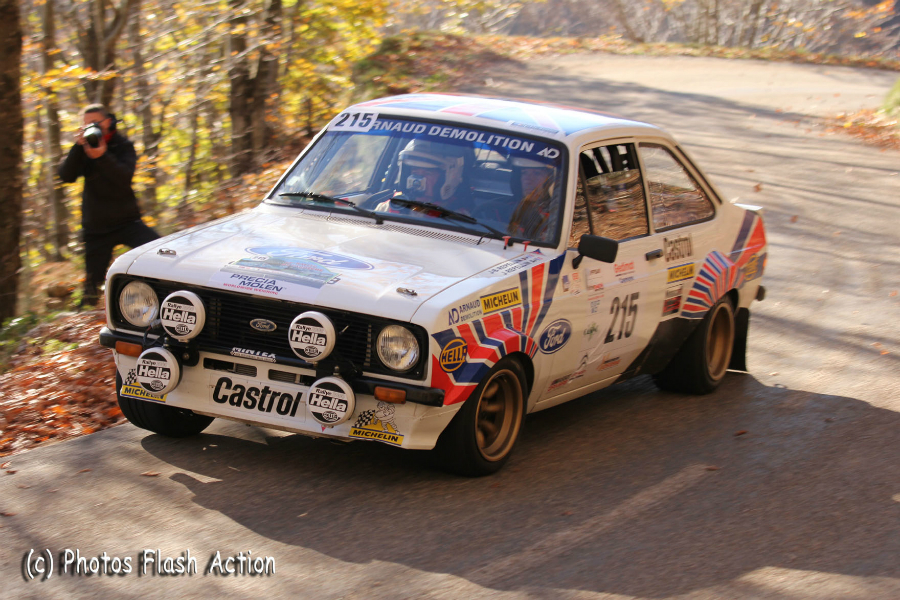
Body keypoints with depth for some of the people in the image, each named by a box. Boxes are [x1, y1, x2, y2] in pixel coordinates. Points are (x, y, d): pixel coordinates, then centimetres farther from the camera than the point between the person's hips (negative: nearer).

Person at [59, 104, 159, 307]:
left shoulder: (123, 146, -4)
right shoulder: (83, 148, 3)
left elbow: (125, 178, -21)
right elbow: (66, 176, -13)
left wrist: (102, 157, -35)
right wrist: (78, 146, -24)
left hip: (126, 220, -2)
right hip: (95, 227, 2)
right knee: (92, 283, 3)